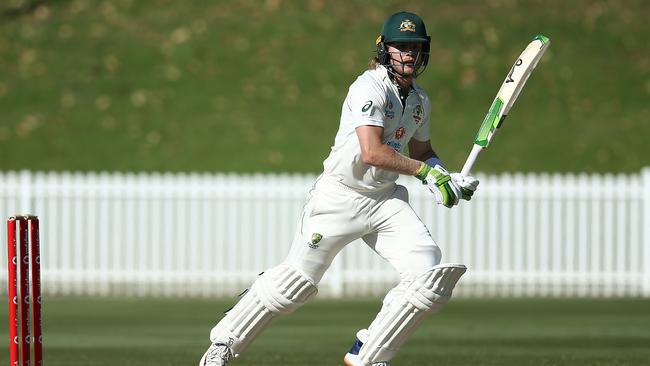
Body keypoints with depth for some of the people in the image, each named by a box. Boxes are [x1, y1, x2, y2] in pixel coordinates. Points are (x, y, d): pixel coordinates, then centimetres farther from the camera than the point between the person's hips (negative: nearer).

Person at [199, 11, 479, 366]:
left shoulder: (419, 100, 9)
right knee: (297, 278, -2)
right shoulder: (370, 88, -17)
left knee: (429, 274, -10)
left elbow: (421, 151, 24)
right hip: (340, 196, -7)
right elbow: (372, 153, -27)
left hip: (385, 200, 7)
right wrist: (425, 171, -22)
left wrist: (450, 179, 5)